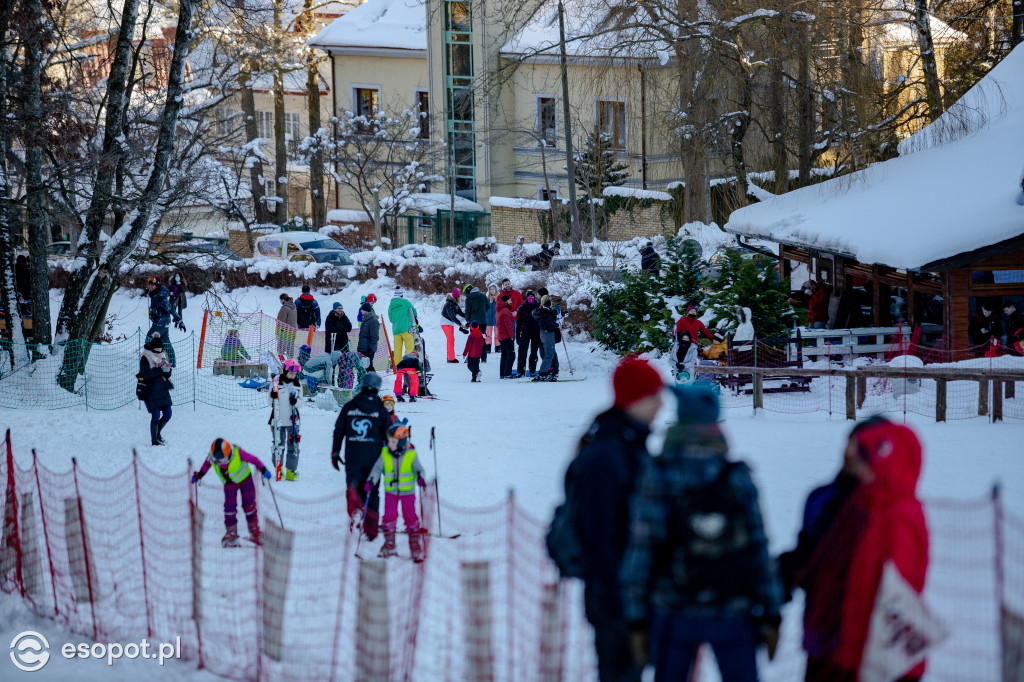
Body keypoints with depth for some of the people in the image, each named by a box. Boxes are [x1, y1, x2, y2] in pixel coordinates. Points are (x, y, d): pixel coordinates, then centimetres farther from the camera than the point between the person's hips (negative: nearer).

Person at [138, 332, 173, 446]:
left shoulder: (164, 356, 10)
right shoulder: (145, 358, -9)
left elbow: (168, 373, 10)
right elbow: (146, 374, -20)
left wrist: (167, 370, -14)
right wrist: (161, 369, -23)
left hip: (163, 390, 6)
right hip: (151, 391, -6)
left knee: (167, 414, 5)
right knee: (156, 416, -8)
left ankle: (158, 433, 29)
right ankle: (154, 440, 6)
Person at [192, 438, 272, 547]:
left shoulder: (238, 453, -35)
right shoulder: (212, 457, -24)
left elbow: (253, 459, -21)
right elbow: (207, 464, 0)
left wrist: (263, 470, -27)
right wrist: (199, 475, -3)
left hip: (245, 479, -2)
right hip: (229, 483, 2)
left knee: (248, 505, -5)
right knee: (229, 507, -10)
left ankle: (255, 532, 11)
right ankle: (231, 533, -1)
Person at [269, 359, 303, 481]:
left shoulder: (298, 384, 6)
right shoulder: (276, 382, -2)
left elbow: (300, 401, 10)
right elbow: (271, 402, 2)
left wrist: (295, 401, -12)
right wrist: (273, 397, -20)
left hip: (293, 420, 2)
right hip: (278, 419, -2)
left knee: (293, 446, -2)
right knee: (278, 445, 0)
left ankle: (291, 471, 4)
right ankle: (278, 468, 17)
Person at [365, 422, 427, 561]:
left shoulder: (411, 454, -13)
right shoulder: (385, 454, -7)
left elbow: (418, 468, -11)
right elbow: (377, 468, -7)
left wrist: (420, 477, -32)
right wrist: (371, 481, -21)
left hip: (407, 491, -3)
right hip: (390, 491, 3)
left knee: (410, 517, 1)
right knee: (389, 516, 5)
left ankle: (415, 546, 12)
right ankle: (389, 545, 18)